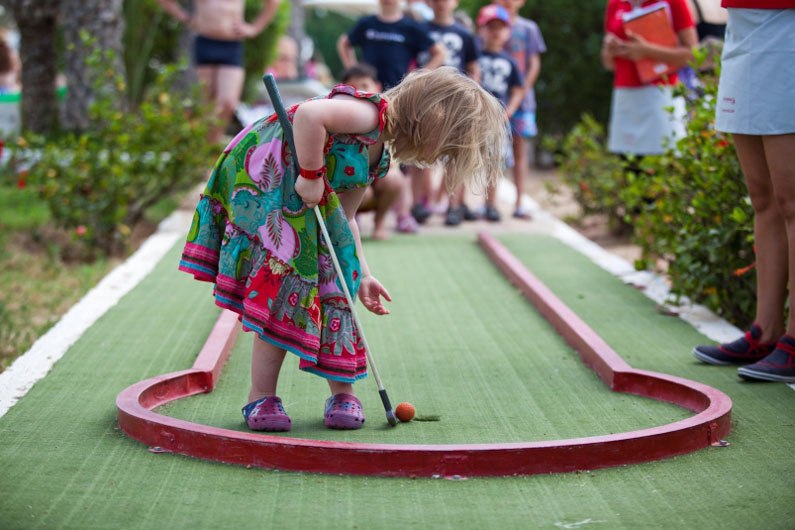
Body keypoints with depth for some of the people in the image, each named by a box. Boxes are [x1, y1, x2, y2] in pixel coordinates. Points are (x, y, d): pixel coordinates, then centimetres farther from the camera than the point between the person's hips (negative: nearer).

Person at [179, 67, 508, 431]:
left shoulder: (379, 154, 13)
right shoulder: (370, 112, -18)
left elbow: (344, 217, 17)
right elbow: (310, 115, -36)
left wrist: (360, 275, 14)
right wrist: (311, 175, -26)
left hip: (304, 200, 9)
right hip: (263, 177, -9)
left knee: (330, 281, 4)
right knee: (282, 277, -14)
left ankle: (342, 392, 15)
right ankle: (262, 397, -7)